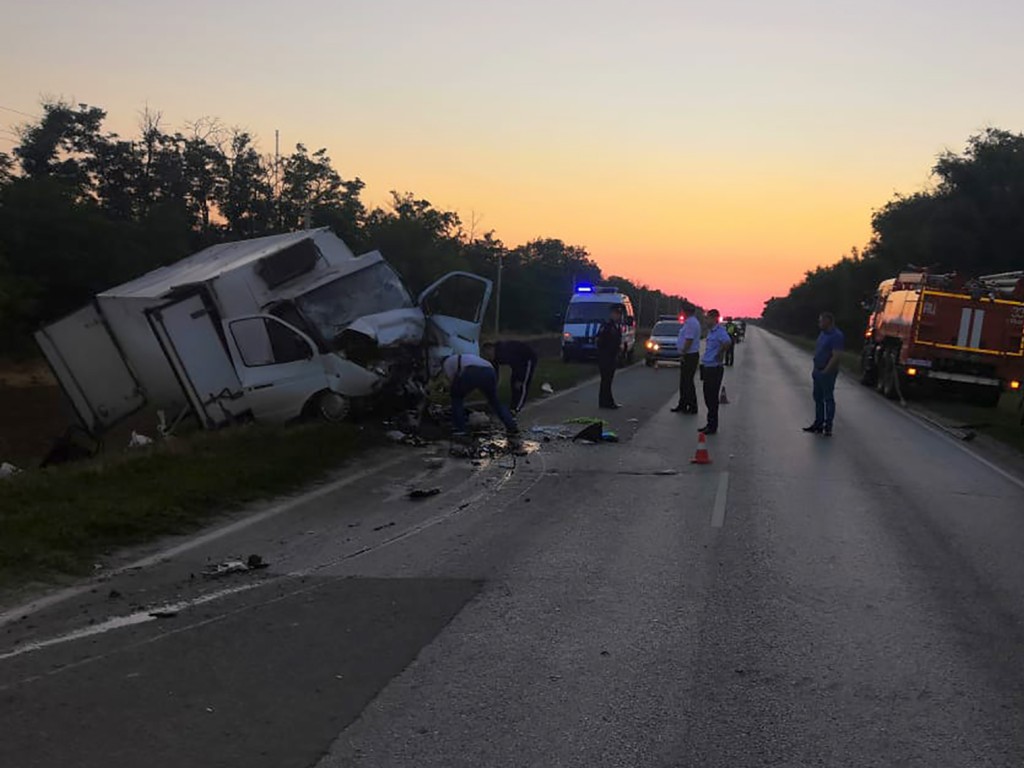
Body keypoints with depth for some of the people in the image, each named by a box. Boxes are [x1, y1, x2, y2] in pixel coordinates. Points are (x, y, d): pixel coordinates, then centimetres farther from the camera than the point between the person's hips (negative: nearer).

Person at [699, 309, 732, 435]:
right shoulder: (711, 331, 13)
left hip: (714, 368, -10)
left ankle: (712, 426, 5)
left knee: (712, 398, -2)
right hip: (707, 367, 10)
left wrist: (719, 354, -22)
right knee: (708, 397, 16)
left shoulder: (719, 331, -17)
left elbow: (727, 342, -35)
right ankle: (710, 424, 25)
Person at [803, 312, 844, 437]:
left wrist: (825, 371, -19)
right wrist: (815, 369, 14)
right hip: (818, 371, 9)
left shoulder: (836, 336, -16)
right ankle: (818, 424, 22)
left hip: (827, 372, -9)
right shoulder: (823, 334, 13)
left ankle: (828, 427, 2)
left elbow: (835, 356, -20)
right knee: (818, 398, 13)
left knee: (828, 399, -3)